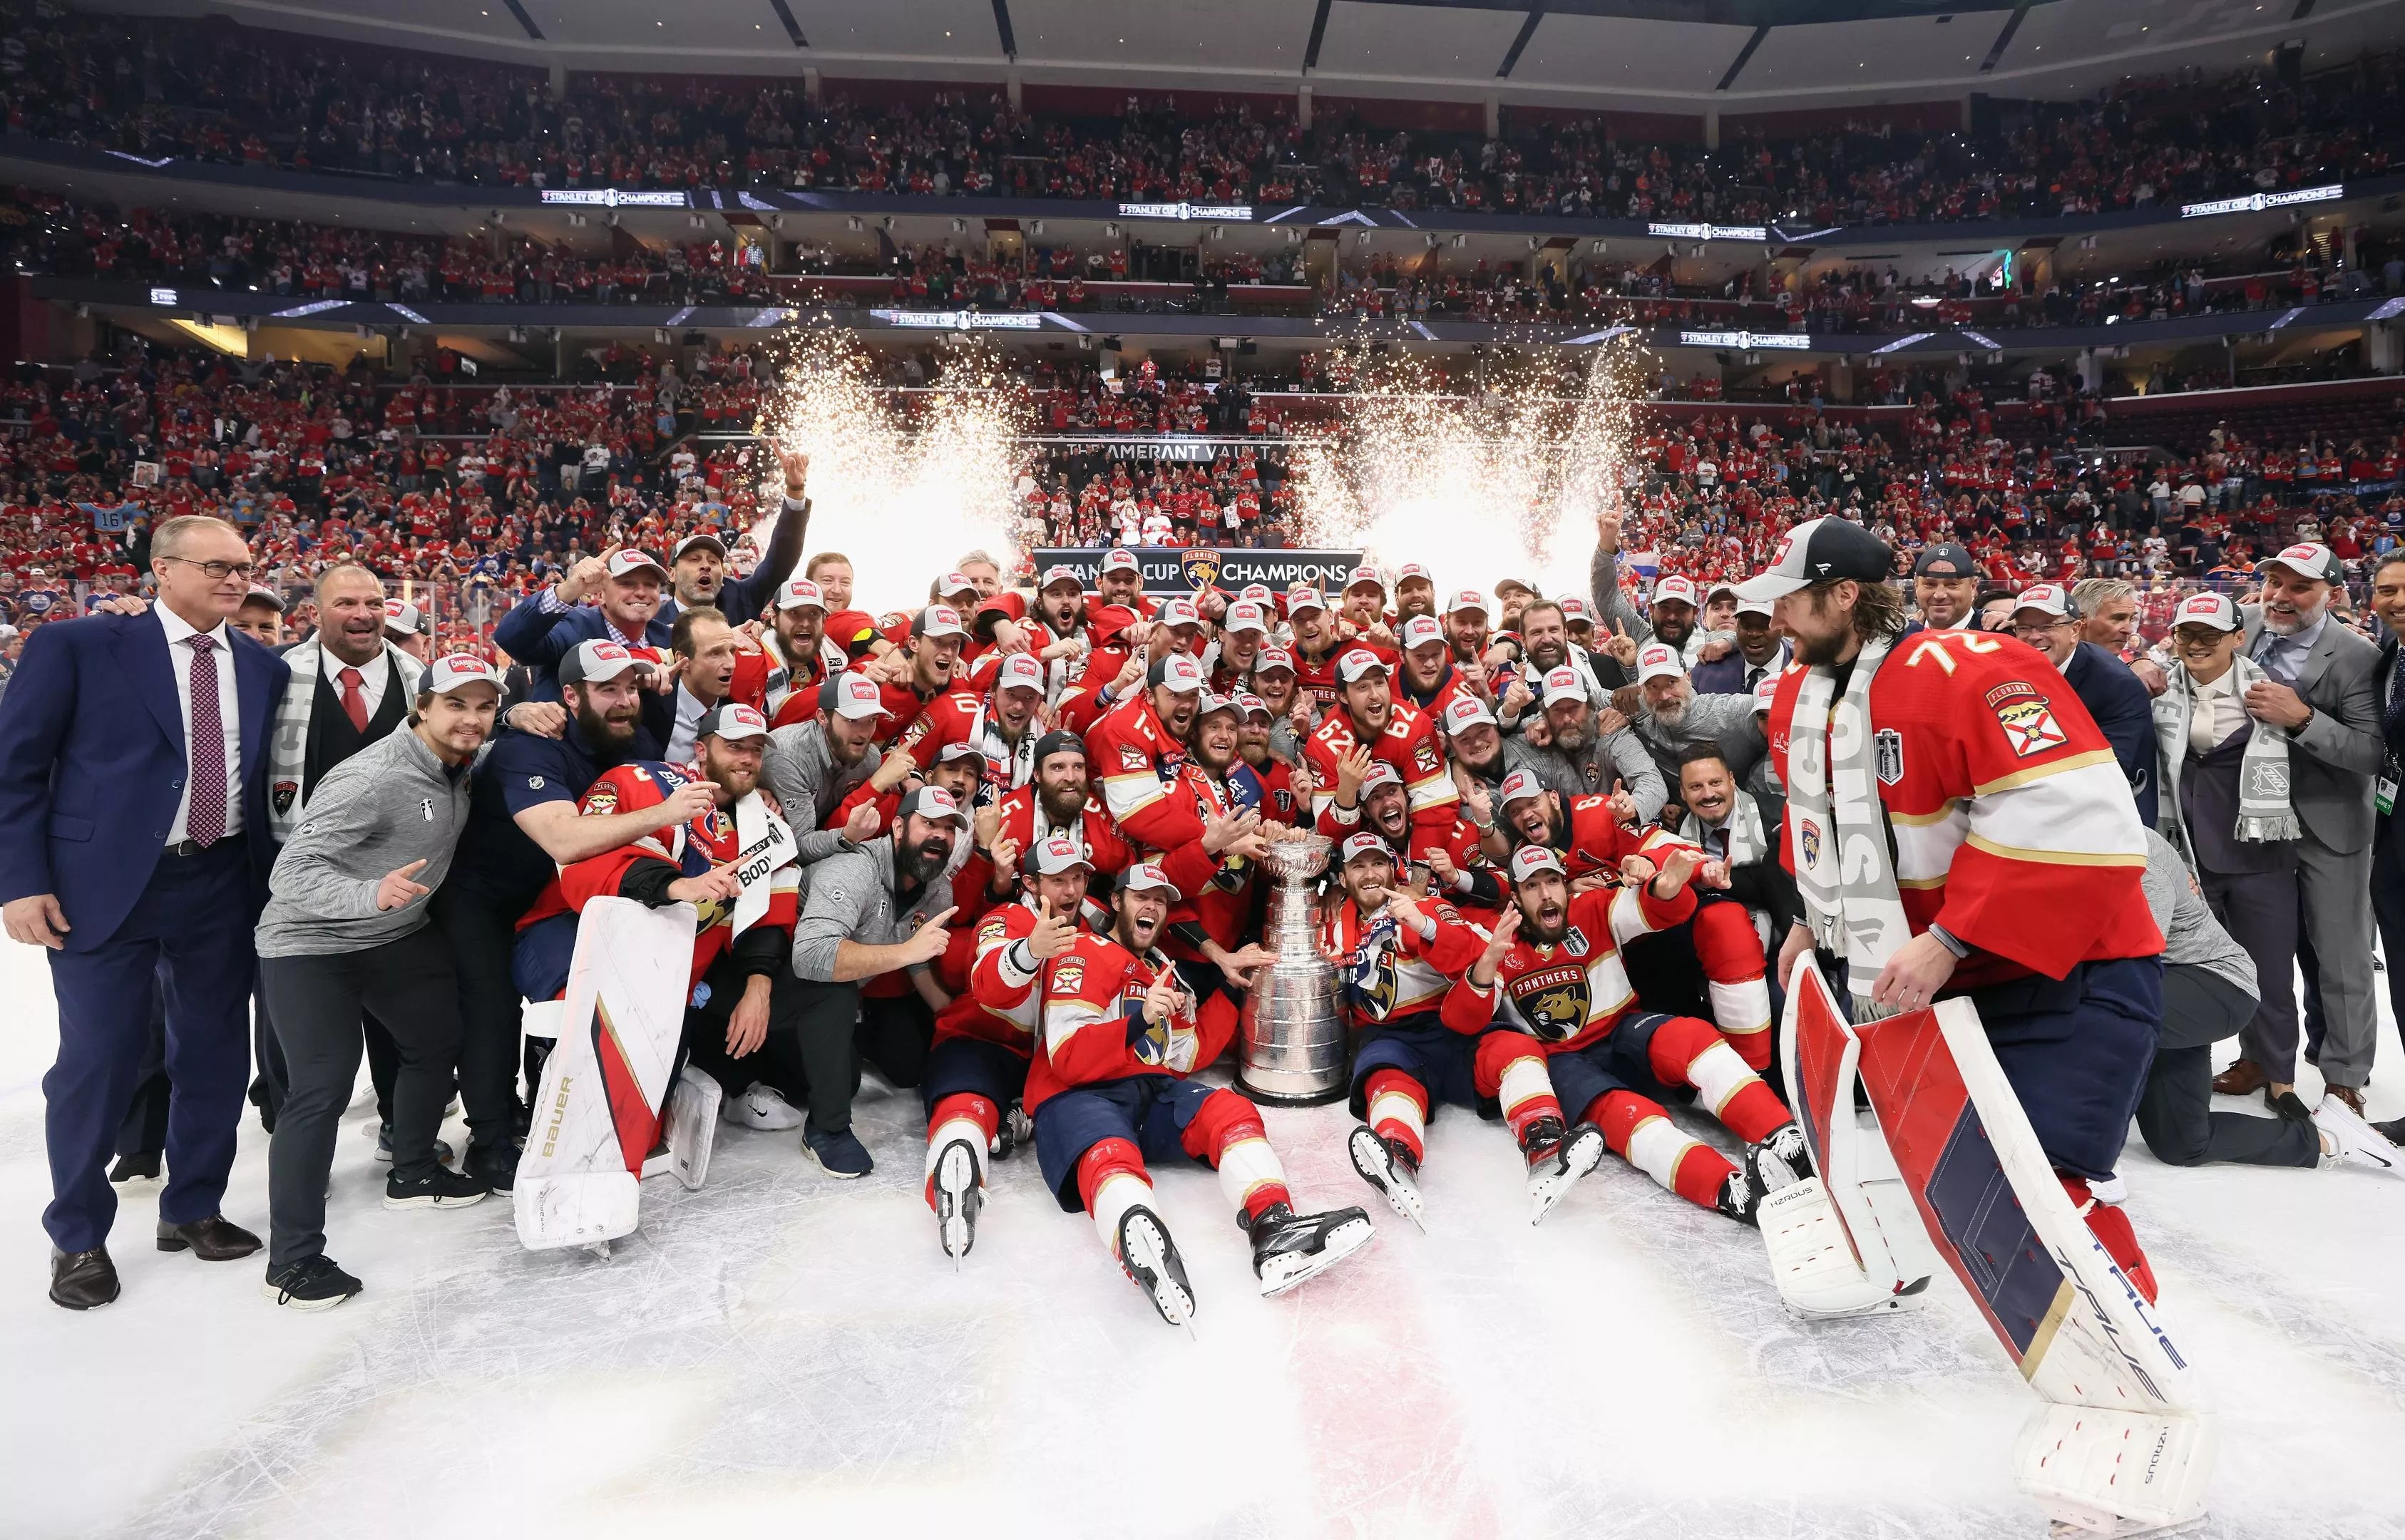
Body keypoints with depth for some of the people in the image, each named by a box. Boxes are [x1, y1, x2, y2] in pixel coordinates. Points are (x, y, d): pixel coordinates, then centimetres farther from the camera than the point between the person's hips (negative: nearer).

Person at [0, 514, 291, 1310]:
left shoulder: (265, 668, 7)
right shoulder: (77, 645, -5)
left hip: (223, 886, 4)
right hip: (105, 884, -4)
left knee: (216, 1054, 11)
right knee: (98, 1062, 4)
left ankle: (193, 1209, 31)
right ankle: (78, 1237, 23)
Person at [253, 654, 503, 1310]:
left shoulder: (459, 765, -4)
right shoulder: (372, 779, -30)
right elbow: (290, 874, -34)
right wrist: (371, 893, -50)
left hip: (398, 933, 9)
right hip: (311, 944, -9)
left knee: (437, 1038, 18)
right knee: (324, 1086, -15)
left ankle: (413, 1175, 39)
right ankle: (293, 1260, -4)